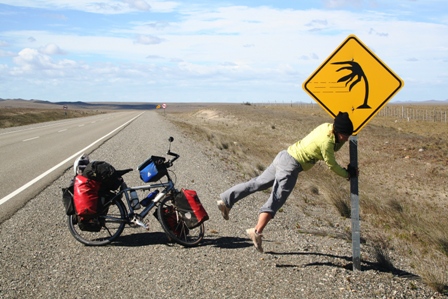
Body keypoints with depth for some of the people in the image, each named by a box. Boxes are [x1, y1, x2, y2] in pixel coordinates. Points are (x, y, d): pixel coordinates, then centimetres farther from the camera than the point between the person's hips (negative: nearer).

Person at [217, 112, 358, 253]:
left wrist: (343, 139, 10)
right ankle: (257, 231, -21)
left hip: (284, 156, 9)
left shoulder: (327, 126, 5)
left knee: (257, 183, 14)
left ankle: (226, 200, 18)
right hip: (290, 166, -9)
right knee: (276, 200, -12)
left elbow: (333, 148, 23)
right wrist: (347, 174, 7)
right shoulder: (326, 142, -19)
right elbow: (331, 164, -7)